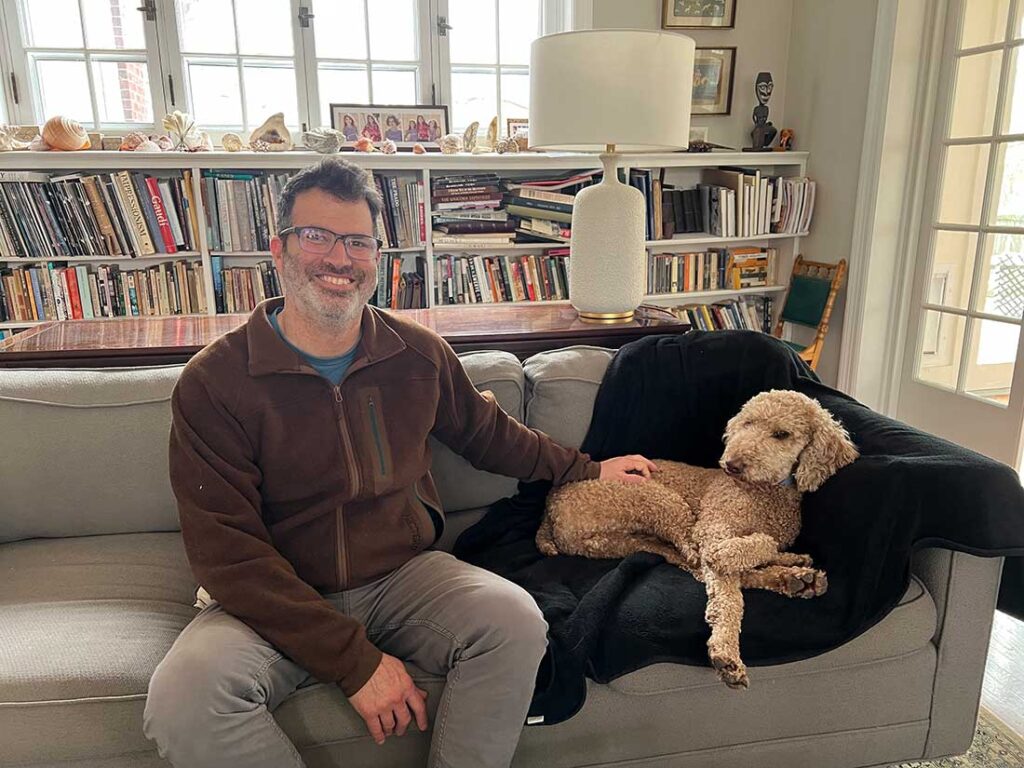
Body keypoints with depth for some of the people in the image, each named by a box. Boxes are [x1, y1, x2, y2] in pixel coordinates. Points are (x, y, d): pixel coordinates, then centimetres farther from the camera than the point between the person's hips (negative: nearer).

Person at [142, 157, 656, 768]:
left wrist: (586, 469, 23)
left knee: (515, 621, -24)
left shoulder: (420, 354, -1)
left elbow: (487, 431, 18)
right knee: (182, 702, -29)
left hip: (403, 575, 2)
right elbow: (229, 552, -16)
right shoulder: (213, 385, -12)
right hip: (275, 603, -1)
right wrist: (355, 661, -22)